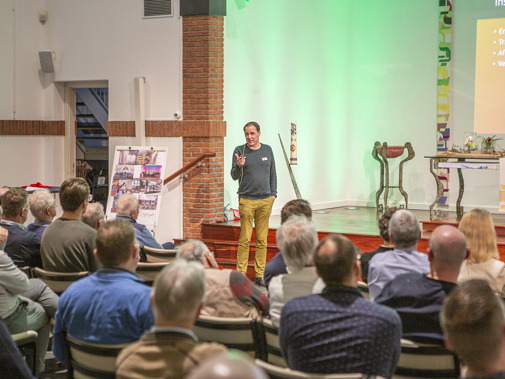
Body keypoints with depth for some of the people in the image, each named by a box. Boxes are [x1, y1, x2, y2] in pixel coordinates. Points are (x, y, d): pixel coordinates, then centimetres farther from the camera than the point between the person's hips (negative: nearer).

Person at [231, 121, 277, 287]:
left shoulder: (267, 150, 12)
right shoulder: (239, 151, 3)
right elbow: (234, 176, -1)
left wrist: (273, 193, 10)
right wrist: (238, 166, -22)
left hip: (265, 200, 3)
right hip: (246, 200, -3)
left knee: (262, 239, 4)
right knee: (245, 239, -5)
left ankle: (260, 274, 9)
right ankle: (240, 273, 1)